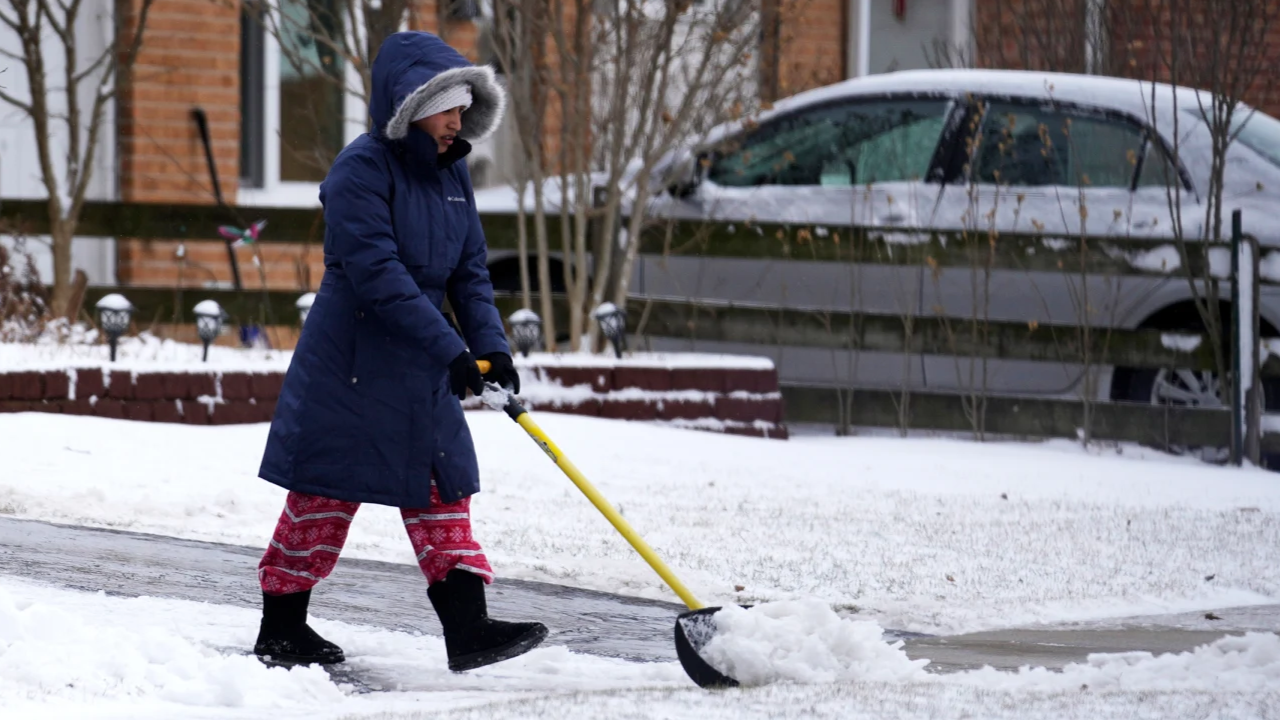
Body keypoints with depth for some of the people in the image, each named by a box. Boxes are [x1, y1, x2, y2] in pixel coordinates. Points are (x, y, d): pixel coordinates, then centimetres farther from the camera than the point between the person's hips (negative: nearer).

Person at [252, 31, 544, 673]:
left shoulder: (451, 175, 9)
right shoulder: (363, 169, -16)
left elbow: (469, 272, 12)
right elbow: (377, 272, -25)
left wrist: (491, 345, -4)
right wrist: (448, 348, -28)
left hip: (421, 374, 8)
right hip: (351, 361, -8)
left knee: (443, 489, 2)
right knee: (328, 489, 0)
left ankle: (467, 630, 0)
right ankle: (281, 629, 12)